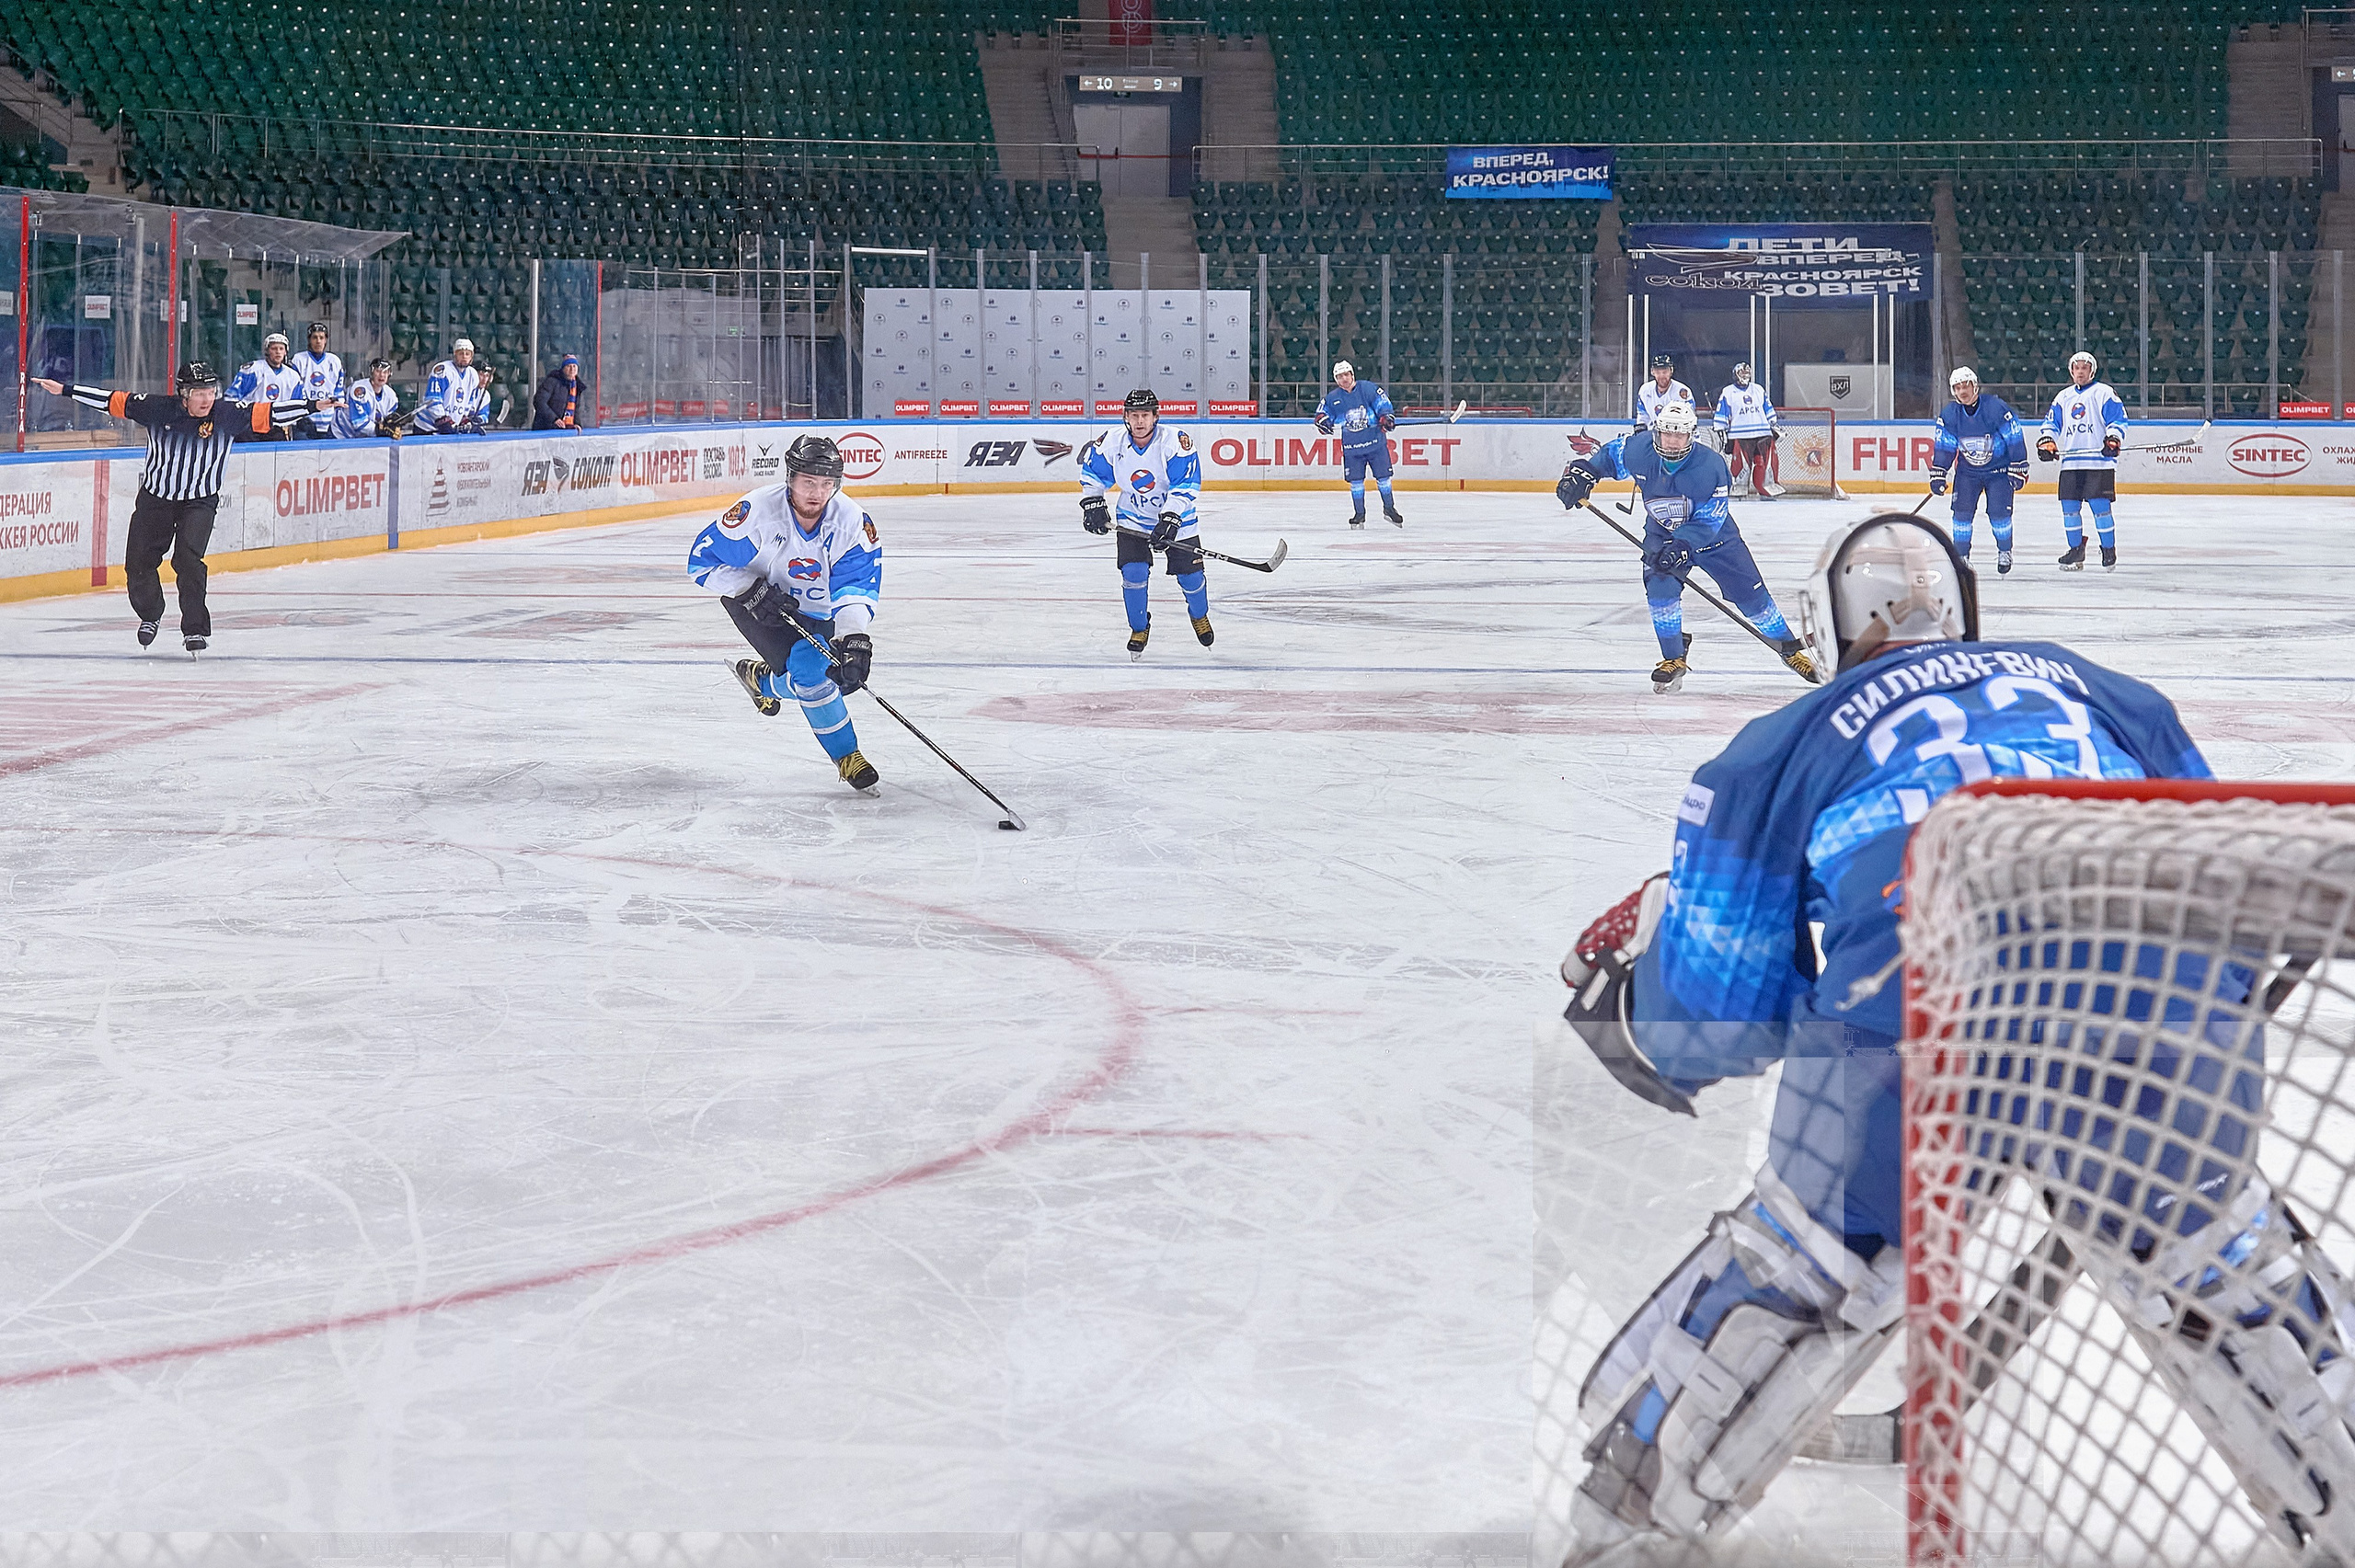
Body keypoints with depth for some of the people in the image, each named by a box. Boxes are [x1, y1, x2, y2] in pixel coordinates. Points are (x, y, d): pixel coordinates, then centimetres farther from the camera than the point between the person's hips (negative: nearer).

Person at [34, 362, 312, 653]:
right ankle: (150, 616, 34)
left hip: (199, 501, -2)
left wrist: (311, 405, -26)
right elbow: (113, 401, -7)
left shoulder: (229, 413, -14)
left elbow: (268, 413, -17)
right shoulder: (158, 409, -13)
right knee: (138, 561, 5)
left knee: (187, 558, -22)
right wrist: (65, 391, -6)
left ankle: (196, 629, -12)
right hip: (155, 497, 2)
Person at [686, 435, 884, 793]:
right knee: (808, 669, -23)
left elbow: (858, 585, -26)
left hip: (816, 609, 5)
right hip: (755, 601, -5)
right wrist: (752, 590, -31)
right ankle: (846, 756, -3)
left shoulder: (853, 521, -23)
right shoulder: (757, 511, -30)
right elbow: (702, 560, -21)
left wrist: (854, 638, -42)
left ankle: (760, 677, 29)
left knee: (846, 677, 3)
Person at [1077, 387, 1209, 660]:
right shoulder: (1112, 443, -14)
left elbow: (1186, 486, -26)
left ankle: (1199, 616, 35)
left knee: (1190, 574, 1)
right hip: (1133, 520, 2)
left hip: (1175, 518, -2)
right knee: (1133, 572, -13)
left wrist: (1169, 520, -34)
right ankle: (1139, 627, 10)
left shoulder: (1176, 442, -25)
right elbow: (1091, 471, 4)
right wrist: (1092, 504, -6)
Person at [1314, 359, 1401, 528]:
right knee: (1356, 480, 2)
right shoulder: (1332, 398, 4)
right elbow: (1323, 411, 9)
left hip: (1375, 442, -2)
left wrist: (1386, 417, -22)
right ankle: (1359, 513, 13)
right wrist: (1322, 420, -14)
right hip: (1351, 446, 2)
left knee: (1383, 476, 3)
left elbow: (1382, 402, -6)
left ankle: (1389, 508, 19)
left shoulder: (1368, 388, -3)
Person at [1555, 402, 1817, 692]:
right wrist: (1581, 474, -15)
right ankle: (1674, 658, -8)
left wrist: (1680, 546, -43)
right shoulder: (1638, 450, -21)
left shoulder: (1711, 467, -30)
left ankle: (1790, 649, 18)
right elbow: (1609, 457, 1)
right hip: (1662, 533, 2)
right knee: (1660, 586, -24)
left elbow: (1707, 522, -30)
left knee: (1751, 594, -1)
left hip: (1714, 536, -2)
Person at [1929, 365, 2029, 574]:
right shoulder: (1949, 414, -9)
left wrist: (2019, 469, -13)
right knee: (1962, 510, -7)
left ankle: (2005, 552, 10)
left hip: (1999, 470, -3)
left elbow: (2015, 439, -14)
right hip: (1968, 470, 3)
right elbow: (1943, 446, -1)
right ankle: (1961, 555, 6)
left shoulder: (1997, 408, -21)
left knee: (1998, 510, -12)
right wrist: (1937, 475, -6)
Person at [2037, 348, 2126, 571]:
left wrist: (2113, 440, -19)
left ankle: (2109, 551, 3)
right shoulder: (2063, 397, 19)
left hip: (2099, 461, -5)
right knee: (2069, 507, 3)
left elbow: (2118, 420, -3)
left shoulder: (2104, 393, 2)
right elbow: (2052, 423, 20)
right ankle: (2076, 550, 15)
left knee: (2100, 507, -9)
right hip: (2070, 462, 5)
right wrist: (2046, 443, 2)